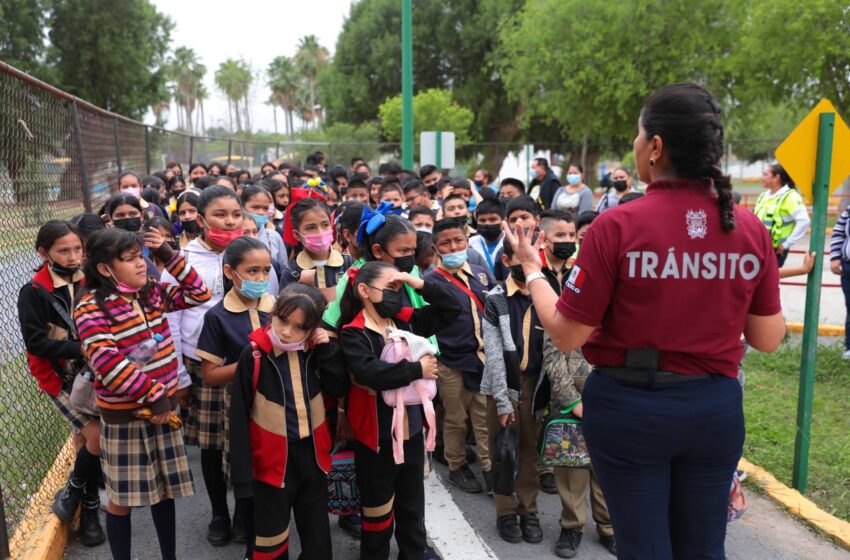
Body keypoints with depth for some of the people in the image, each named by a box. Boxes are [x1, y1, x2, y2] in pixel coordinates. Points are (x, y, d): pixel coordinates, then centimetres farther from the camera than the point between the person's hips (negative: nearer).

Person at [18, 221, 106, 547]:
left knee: (85, 437, 7)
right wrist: (79, 349, -25)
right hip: (59, 376, -3)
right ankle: (72, 492, 13)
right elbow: (35, 341, -16)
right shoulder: (33, 292, -12)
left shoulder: (88, 283, -1)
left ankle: (88, 510, 23)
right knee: (97, 435, -13)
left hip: (90, 372, 4)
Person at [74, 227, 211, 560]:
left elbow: (199, 294, 6)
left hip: (164, 405, 6)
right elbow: (107, 364, -25)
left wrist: (168, 255, -2)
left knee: (165, 488, 16)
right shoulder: (91, 308, -16)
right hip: (124, 415, -6)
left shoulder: (153, 292, 4)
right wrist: (154, 395, -22)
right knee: (122, 497, 8)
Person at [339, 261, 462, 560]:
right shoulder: (353, 334, -14)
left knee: (412, 509, 21)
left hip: (412, 432, 6)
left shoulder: (408, 321, 3)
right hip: (376, 438, -5)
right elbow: (371, 372, -30)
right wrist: (418, 369, -21)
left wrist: (420, 284, -9)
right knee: (378, 512, 12)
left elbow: (451, 308, 5)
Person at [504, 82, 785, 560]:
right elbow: (768, 339, 3)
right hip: (716, 407, 4)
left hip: (629, 405, -3)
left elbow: (566, 334, -12)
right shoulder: (751, 229, -5)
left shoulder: (618, 226, -17)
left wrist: (532, 268, 3)